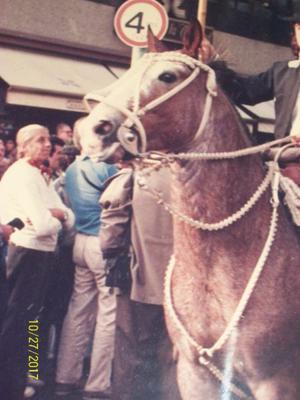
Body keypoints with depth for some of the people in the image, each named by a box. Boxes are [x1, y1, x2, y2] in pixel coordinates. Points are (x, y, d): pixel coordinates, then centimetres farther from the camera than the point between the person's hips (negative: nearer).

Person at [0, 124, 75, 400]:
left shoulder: (42, 175, 14)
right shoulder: (23, 174, -16)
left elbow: (68, 218, 8)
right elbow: (43, 225, -26)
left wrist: (59, 214, -13)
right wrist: (56, 220, -5)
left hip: (42, 253, 10)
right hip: (28, 253, -10)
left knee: (28, 318, 20)